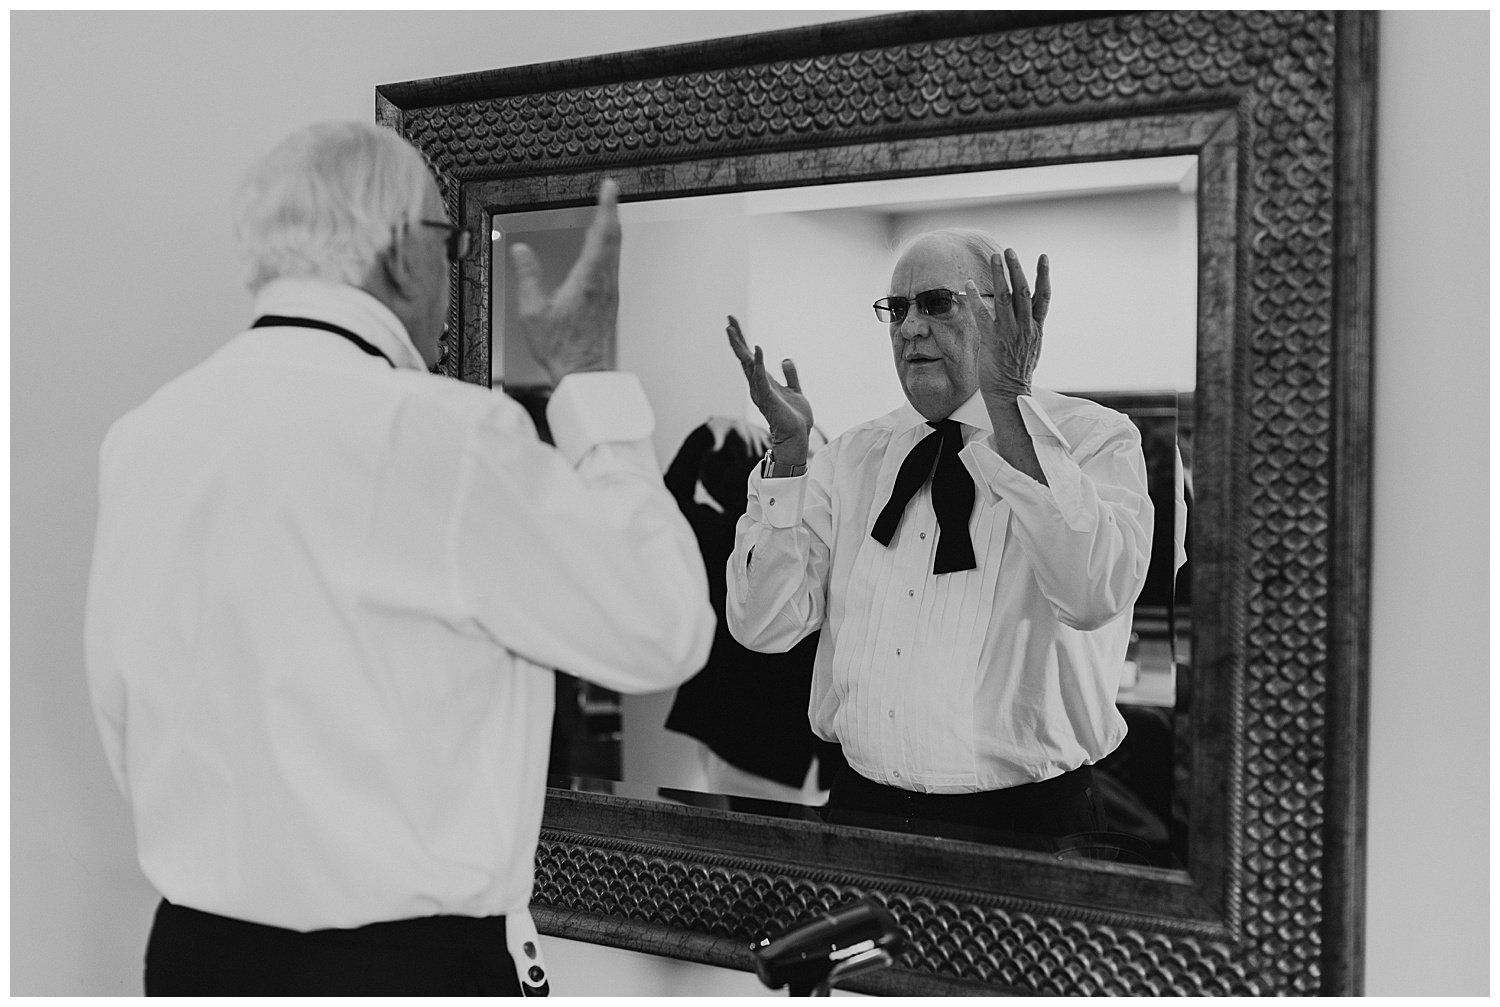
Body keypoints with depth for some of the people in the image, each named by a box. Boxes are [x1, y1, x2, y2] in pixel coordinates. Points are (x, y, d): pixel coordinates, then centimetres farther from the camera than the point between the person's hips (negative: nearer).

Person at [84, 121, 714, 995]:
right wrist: (591, 376, -5)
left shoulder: (141, 439, -1)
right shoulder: (441, 432, -20)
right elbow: (664, 631, -11)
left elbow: (125, 732, 9)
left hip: (193, 947, 6)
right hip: (409, 959, -5)